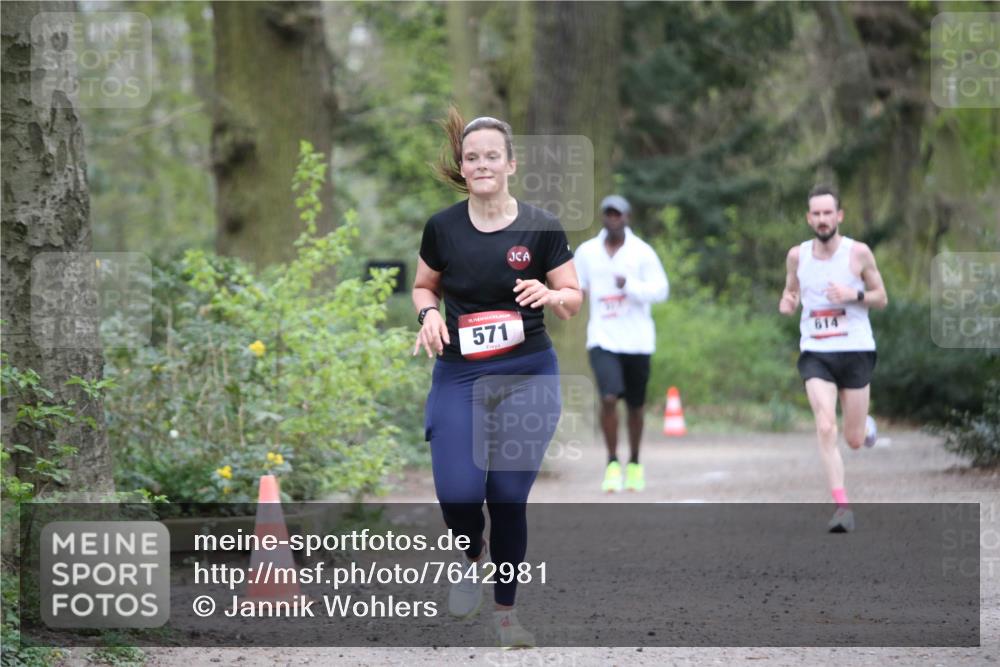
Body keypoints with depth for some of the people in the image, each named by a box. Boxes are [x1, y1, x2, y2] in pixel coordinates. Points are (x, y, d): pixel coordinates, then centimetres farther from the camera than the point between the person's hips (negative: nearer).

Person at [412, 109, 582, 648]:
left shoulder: (540, 228, -6)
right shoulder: (441, 228, -2)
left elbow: (573, 301, 3)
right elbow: (423, 286, 14)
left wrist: (550, 295, -19)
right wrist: (428, 313, -8)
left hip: (528, 376, -1)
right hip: (458, 377, 1)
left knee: (509, 497, 0)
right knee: (458, 494, -14)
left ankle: (505, 610, 18)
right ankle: (473, 556, 21)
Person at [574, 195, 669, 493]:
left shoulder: (642, 252, -4)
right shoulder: (587, 251, 3)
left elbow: (661, 290, -9)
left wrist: (630, 286, -25)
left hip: (636, 341, 0)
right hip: (603, 340, 0)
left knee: (635, 405, 10)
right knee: (608, 398, -19)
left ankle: (634, 463, 30)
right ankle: (612, 463, -6)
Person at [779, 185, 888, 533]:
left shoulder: (858, 253, -5)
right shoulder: (797, 256, 2)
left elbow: (881, 297, 3)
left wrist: (854, 295, -17)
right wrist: (787, 302, -5)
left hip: (855, 351, -1)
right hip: (815, 354, 1)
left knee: (855, 440, 6)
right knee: (826, 429, -19)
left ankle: (866, 425, 45)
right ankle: (842, 506, -15)